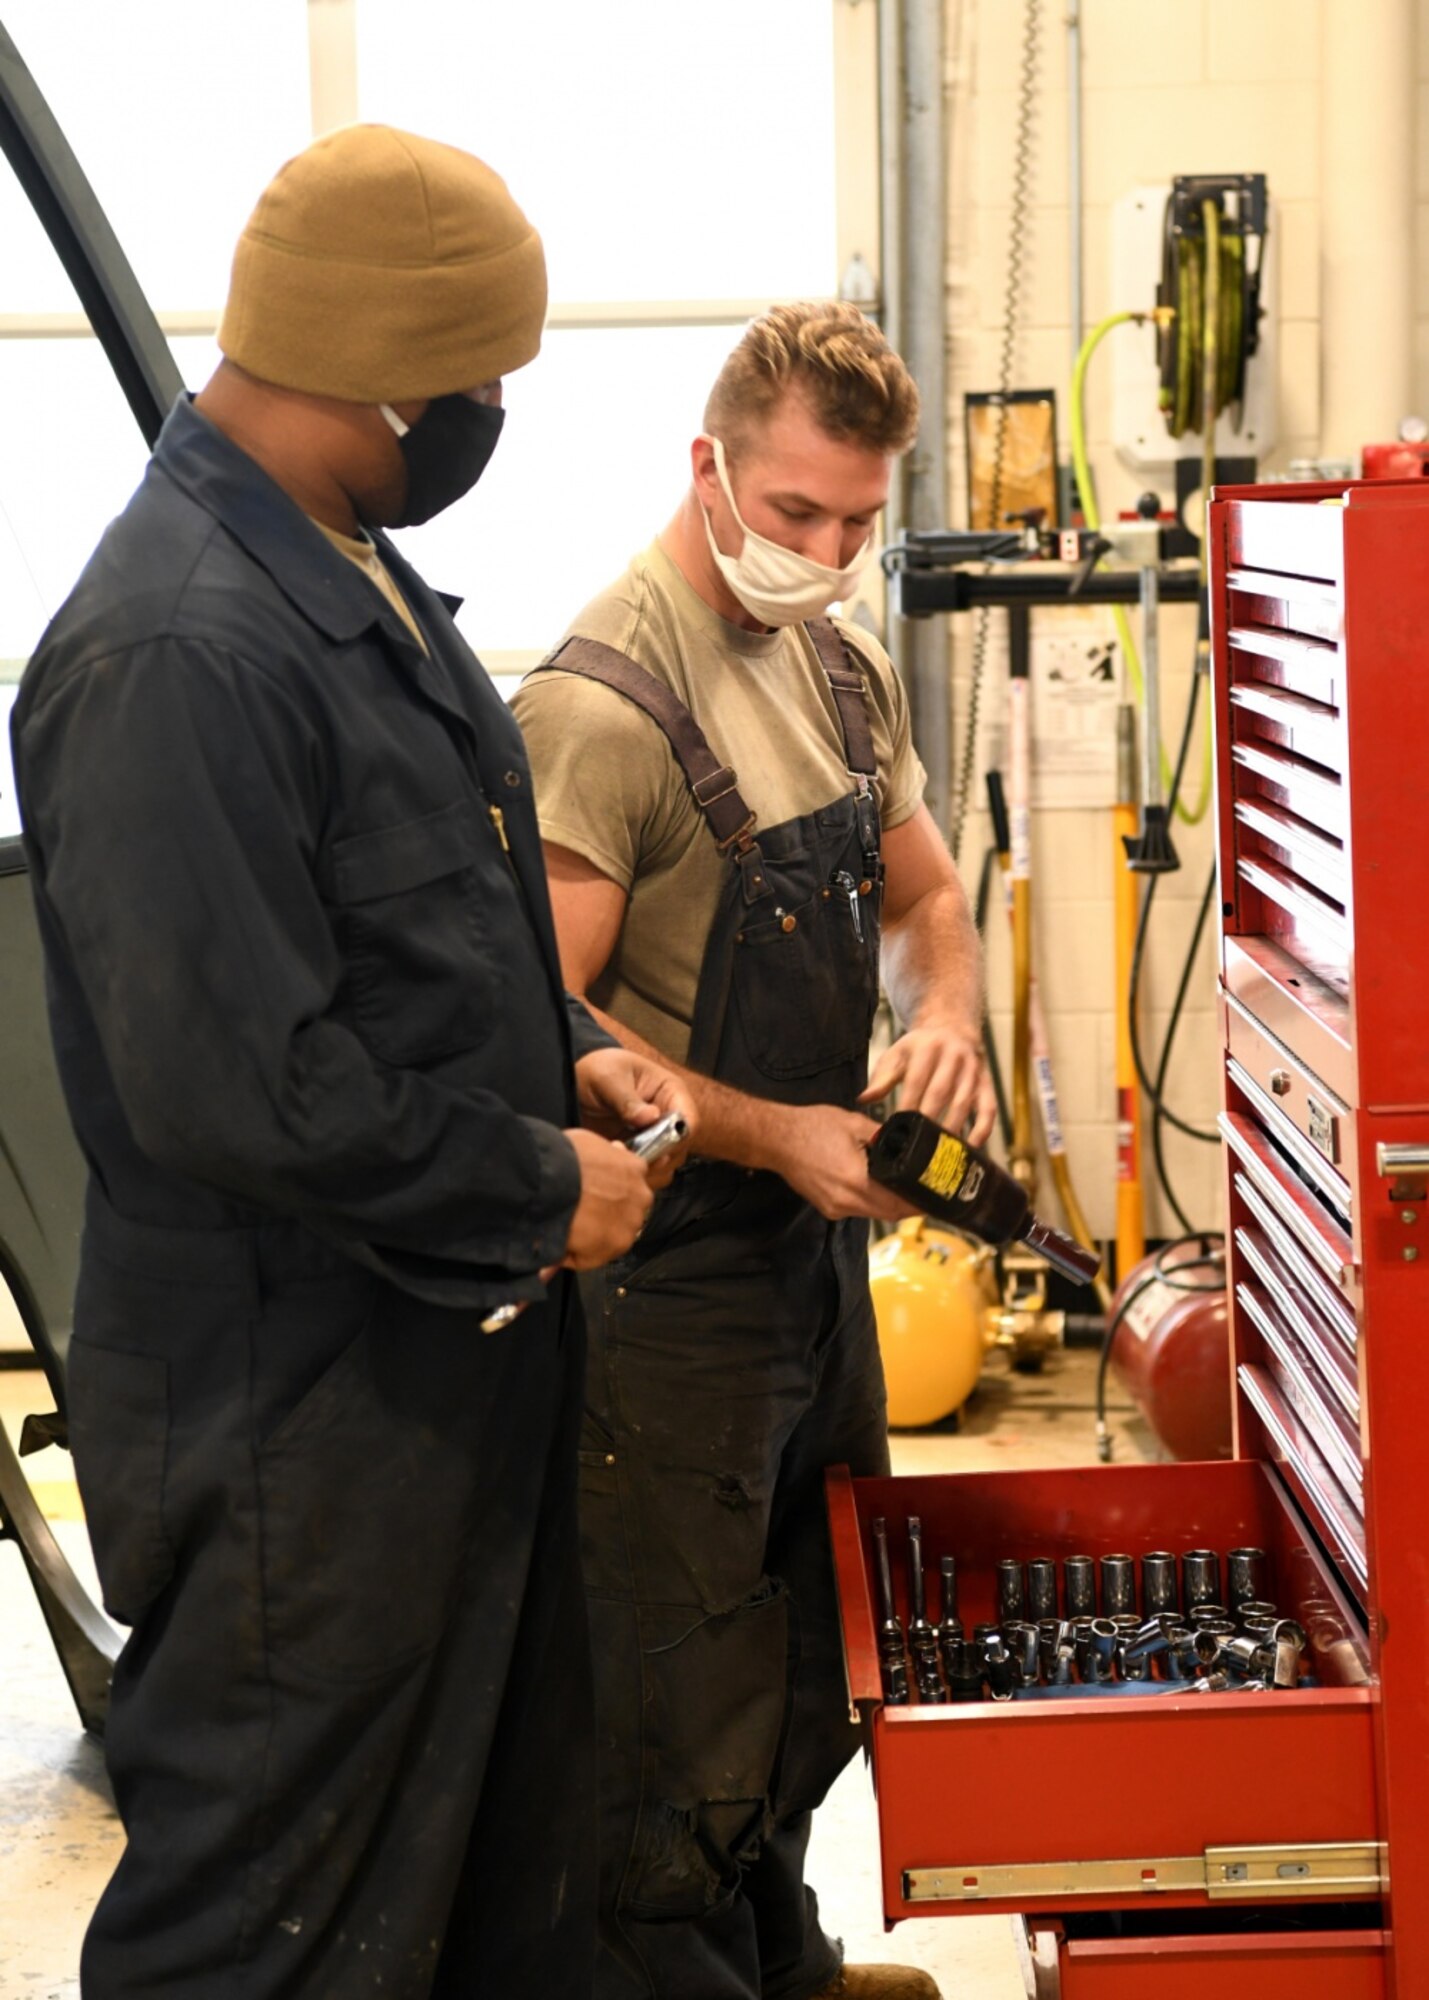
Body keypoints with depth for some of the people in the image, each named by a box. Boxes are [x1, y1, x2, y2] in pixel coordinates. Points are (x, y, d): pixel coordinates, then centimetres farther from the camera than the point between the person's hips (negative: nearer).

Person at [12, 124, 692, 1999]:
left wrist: (562, 1056, 5)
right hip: (299, 1416, -10)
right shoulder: (174, 647, -25)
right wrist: (542, 1188, -16)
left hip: (458, 1349, 10)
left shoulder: (350, 574, 9)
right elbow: (238, 1089, -28)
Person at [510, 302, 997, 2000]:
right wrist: (772, 1134, -24)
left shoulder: (843, 668, 8)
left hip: (817, 1234, 9)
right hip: (669, 1269, -9)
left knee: (810, 1649, 22)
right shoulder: (608, 701, -20)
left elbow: (924, 898, 18)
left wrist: (946, 1019, -3)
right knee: (680, 1685, 3)